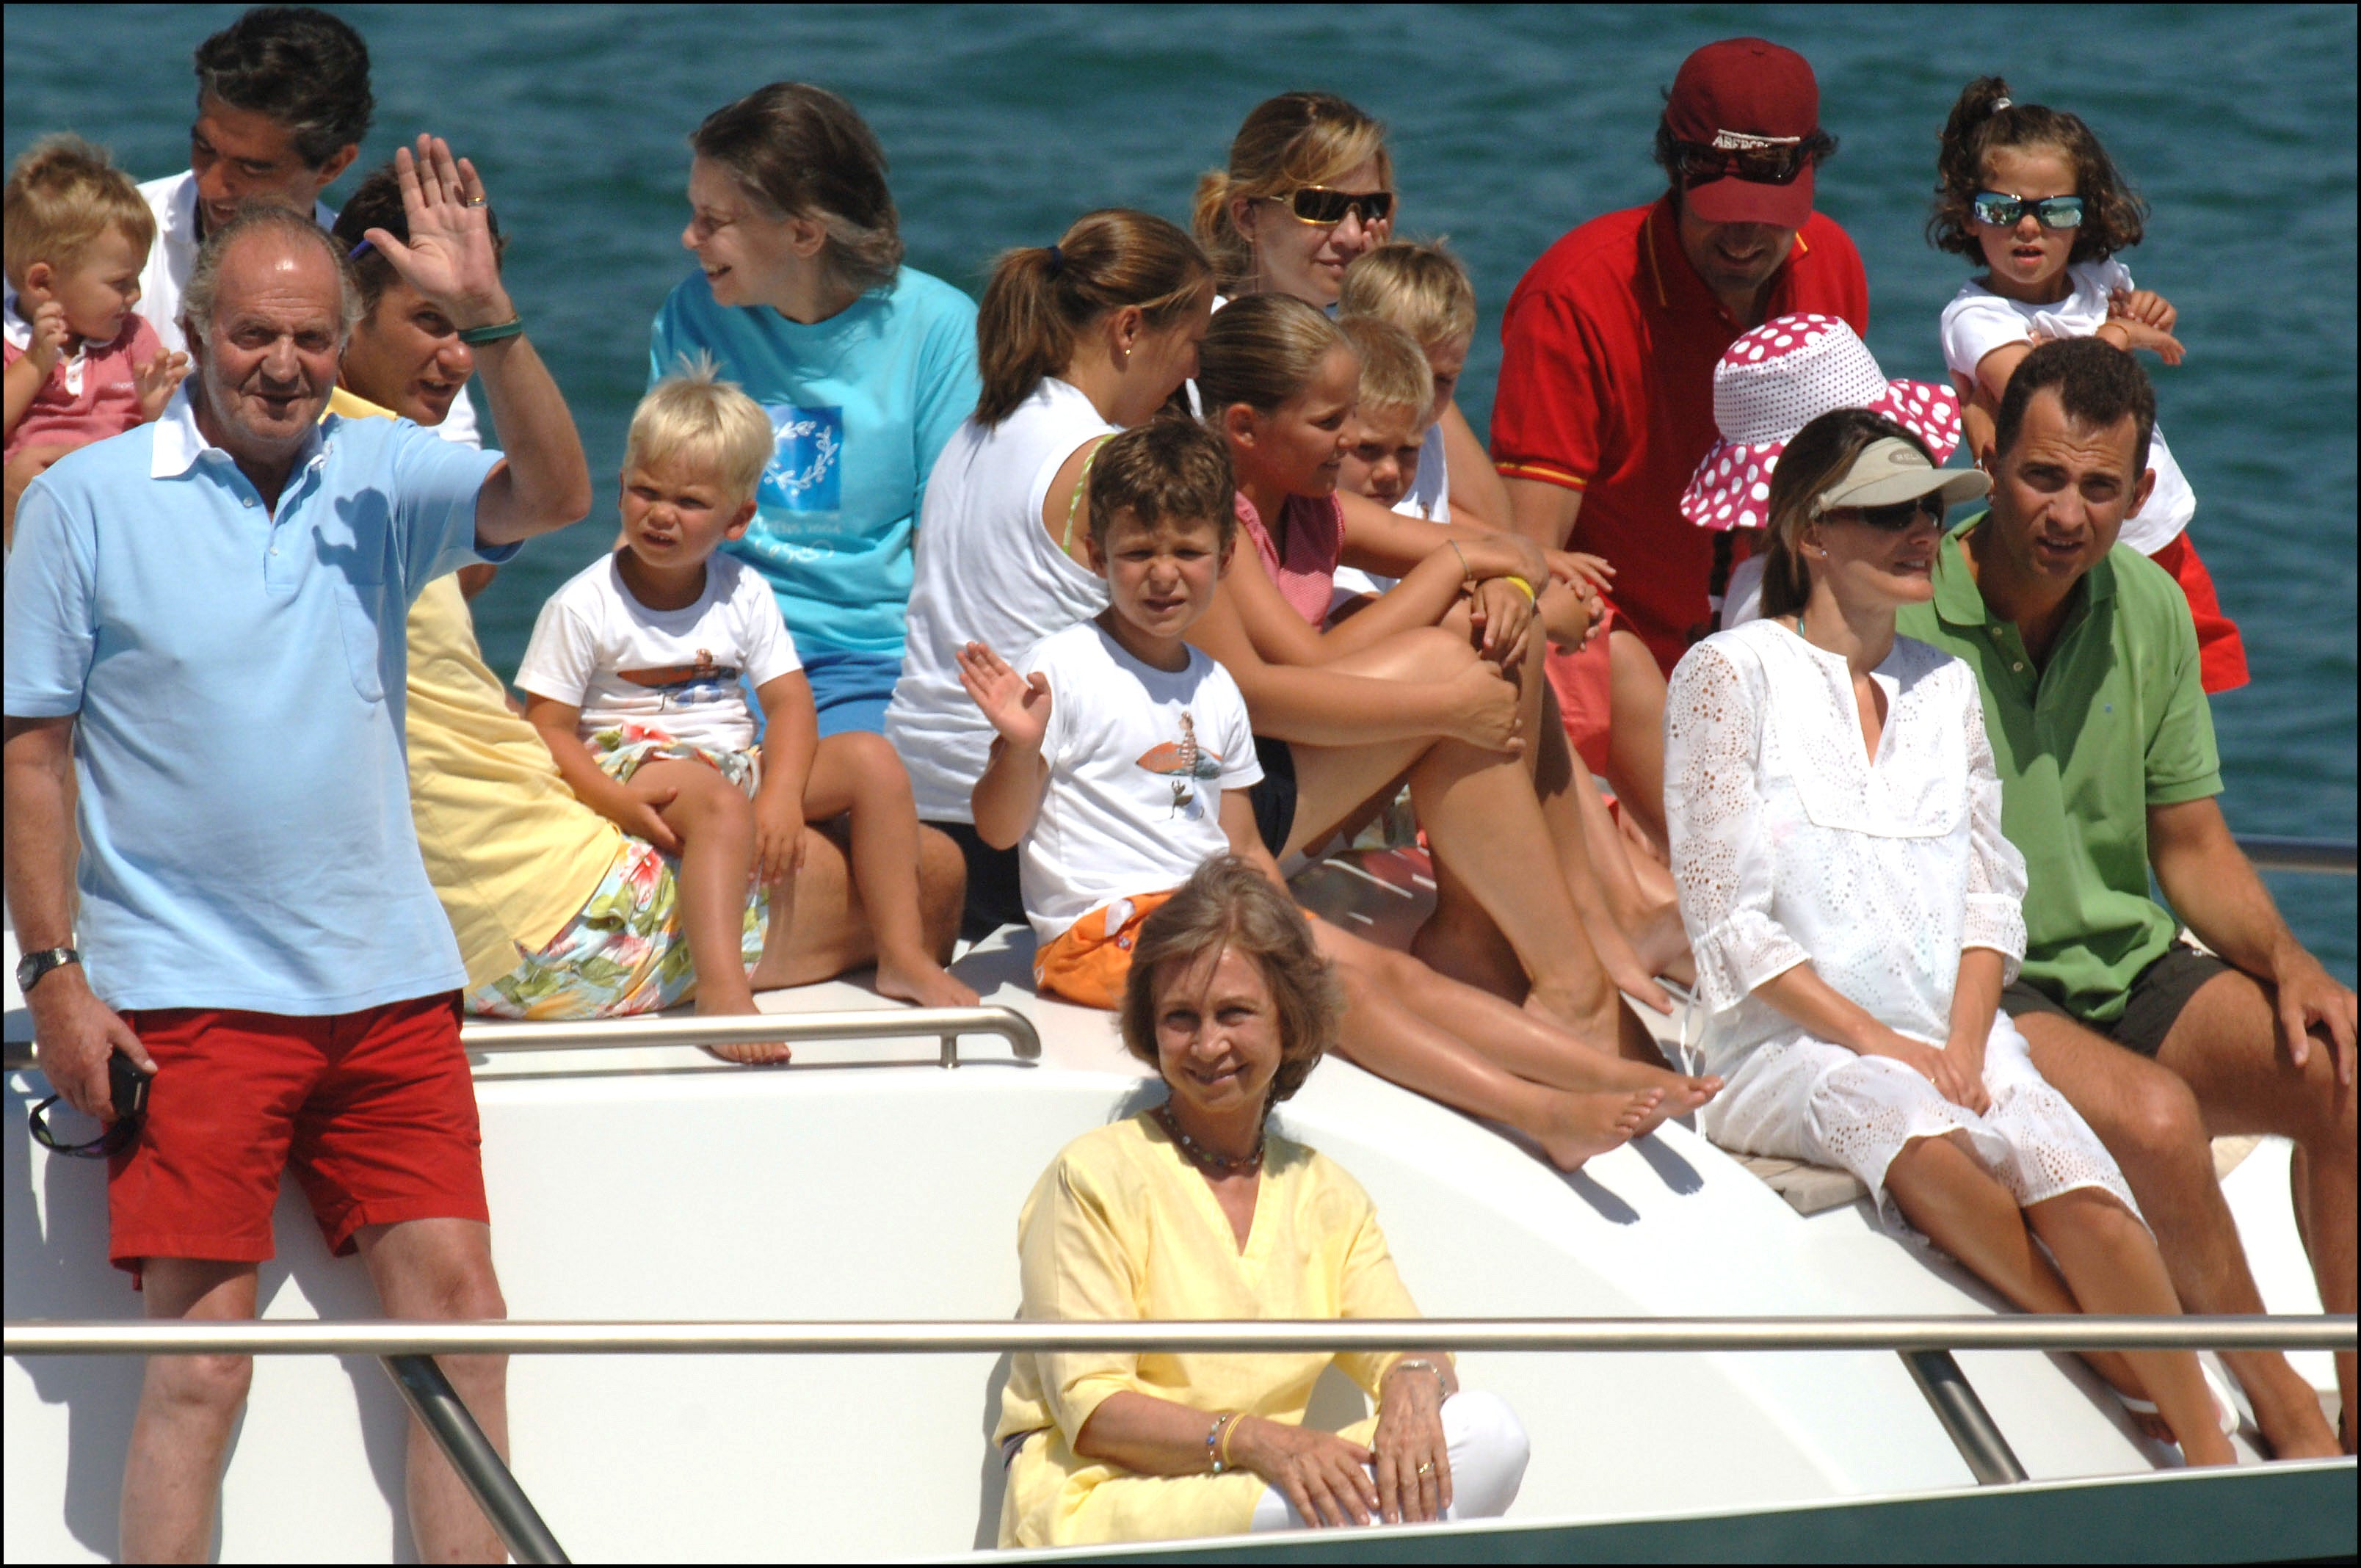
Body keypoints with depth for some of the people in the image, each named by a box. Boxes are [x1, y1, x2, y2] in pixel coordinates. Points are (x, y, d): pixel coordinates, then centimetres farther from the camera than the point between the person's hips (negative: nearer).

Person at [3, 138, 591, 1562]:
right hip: (185, 999, -4)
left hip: (387, 985, 4)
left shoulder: (382, 478, 6)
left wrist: (491, 322, -23)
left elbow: (553, 497, -10)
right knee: (201, 1361, -7)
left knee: (460, 1319, 1)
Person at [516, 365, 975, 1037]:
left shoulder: (743, 594, 7)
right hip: (637, 772, -6)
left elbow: (790, 703, 1)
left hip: (735, 765, 6)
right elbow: (548, 729, -10)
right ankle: (720, 984, -55)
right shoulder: (583, 607, -7)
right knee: (721, 804, -38)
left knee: (871, 758, -9)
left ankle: (904, 956, -8)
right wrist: (615, 802, -27)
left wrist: (781, 796, -18)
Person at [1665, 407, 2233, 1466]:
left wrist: (1962, 1048, -5)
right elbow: (1727, 921, -5)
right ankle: (2117, 1371, -24)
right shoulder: (1729, 675, 1)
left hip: (1954, 1034, 4)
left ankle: (2210, 1455, -30)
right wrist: (1881, 1045, -13)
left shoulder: (1946, 687, 17)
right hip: (1791, 1043, -4)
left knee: (2071, 1178, -27)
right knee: (1913, 1129, -37)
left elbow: (1992, 896, 14)